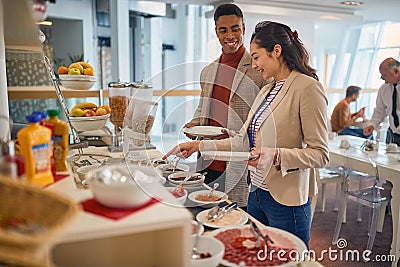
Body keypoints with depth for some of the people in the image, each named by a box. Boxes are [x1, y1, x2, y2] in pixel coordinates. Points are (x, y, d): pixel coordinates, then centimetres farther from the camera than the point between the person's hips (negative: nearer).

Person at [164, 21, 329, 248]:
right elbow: (243, 141, 11)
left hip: (286, 202, -8)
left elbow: (320, 154, -15)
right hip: (257, 193, 8)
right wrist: (199, 145, 7)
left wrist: (276, 155, -28)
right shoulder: (266, 91, 12)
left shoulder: (307, 88, -13)